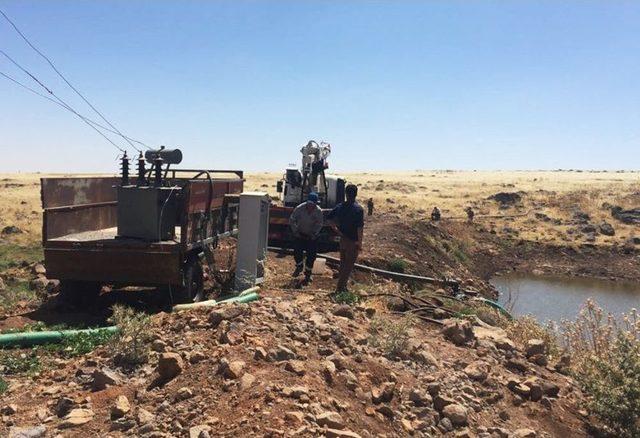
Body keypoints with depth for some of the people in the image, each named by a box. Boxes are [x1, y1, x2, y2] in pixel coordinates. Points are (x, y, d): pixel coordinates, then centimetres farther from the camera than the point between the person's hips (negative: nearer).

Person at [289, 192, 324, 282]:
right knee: (297, 252, -4)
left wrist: (313, 234, -16)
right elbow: (292, 220, -7)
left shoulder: (318, 211, -18)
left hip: (312, 236, 0)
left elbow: (319, 225, -6)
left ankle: (308, 273, 17)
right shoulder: (299, 208, -19)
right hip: (300, 234, 0)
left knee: (311, 255, 0)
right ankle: (299, 266, 26)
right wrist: (296, 232, -11)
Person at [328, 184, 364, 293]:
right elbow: (360, 227, -22)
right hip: (353, 241, -6)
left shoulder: (340, 206, -1)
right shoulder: (358, 209, -18)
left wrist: (336, 229, 9)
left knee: (343, 263, 19)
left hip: (343, 239, 6)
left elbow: (329, 217, 5)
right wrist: (360, 242, -15)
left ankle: (342, 285, 30)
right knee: (349, 265, 5)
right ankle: (340, 287, 7)